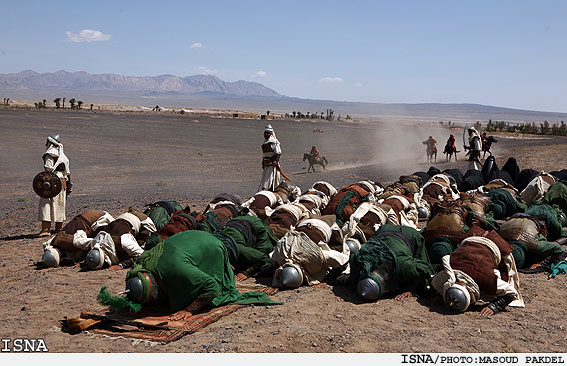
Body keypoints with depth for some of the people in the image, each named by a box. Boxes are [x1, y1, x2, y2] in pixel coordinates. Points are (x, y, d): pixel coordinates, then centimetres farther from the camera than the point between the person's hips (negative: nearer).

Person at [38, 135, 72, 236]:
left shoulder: (50, 154, -7)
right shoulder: (62, 155, 18)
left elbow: (49, 169, -18)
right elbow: (67, 172, 20)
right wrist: (69, 184, 24)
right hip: (62, 181, 8)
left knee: (46, 204, -9)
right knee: (60, 205, 14)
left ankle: (45, 229, -18)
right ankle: (58, 229, 20)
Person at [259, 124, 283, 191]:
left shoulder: (274, 142, -9)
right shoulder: (264, 143, 17)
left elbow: (278, 153, -14)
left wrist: (275, 160, -27)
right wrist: (263, 163, 25)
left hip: (272, 163, -9)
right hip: (266, 164, 9)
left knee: (269, 179, -15)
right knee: (264, 178, 10)